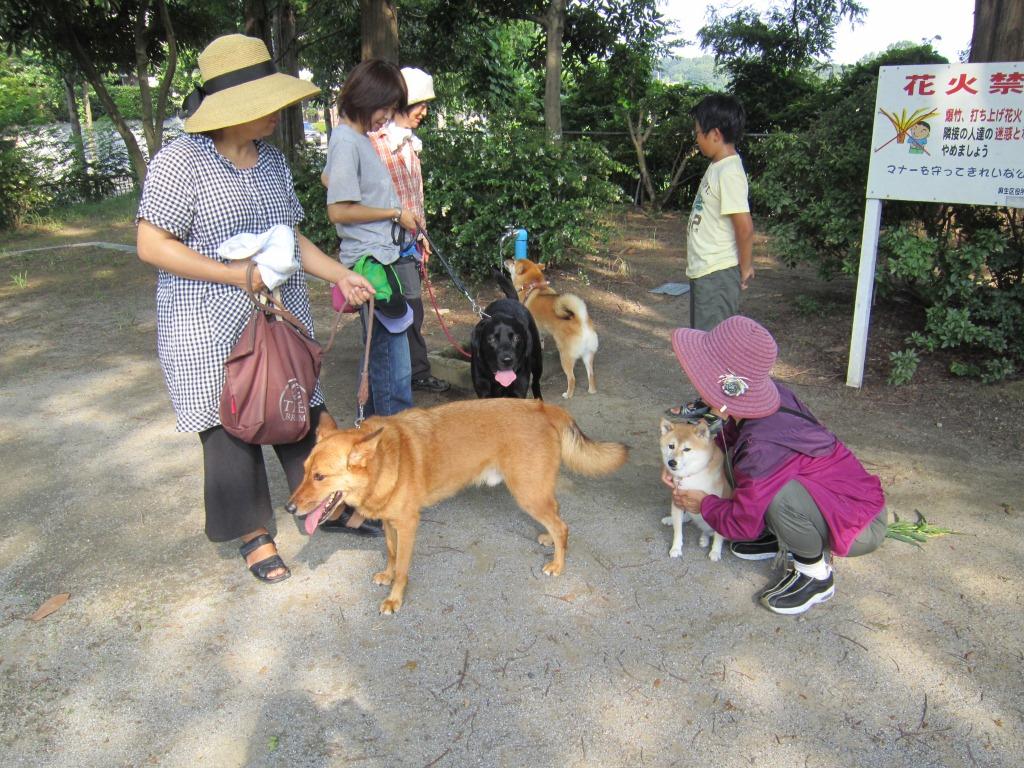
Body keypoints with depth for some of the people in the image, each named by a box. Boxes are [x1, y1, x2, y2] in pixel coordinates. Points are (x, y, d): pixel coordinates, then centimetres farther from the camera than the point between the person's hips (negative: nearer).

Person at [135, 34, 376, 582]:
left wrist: (340, 276, 5)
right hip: (212, 331, -6)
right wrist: (237, 275, -20)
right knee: (232, 430, 5)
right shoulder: (180, 162, -14)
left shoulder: (272, 160, 9)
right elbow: (151, 246, -16)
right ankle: (254, 535, 22)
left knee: (304, 413, 11)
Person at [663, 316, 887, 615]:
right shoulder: (766, 396, -12)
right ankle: (781, 537, 16)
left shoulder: (764, 446, -34)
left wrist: (703, 504, -3)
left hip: (862, 526, -8)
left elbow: (742, 523, -21)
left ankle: (816, 574, -8)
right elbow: (729, 438, 11)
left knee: (780, 496, -37)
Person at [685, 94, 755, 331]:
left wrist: (745, 269, -11)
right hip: (703, 270, 10)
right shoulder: (717, 166, 10)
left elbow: (745, 227, -22)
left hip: (717, 274, -10)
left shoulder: (729, 172, -20)